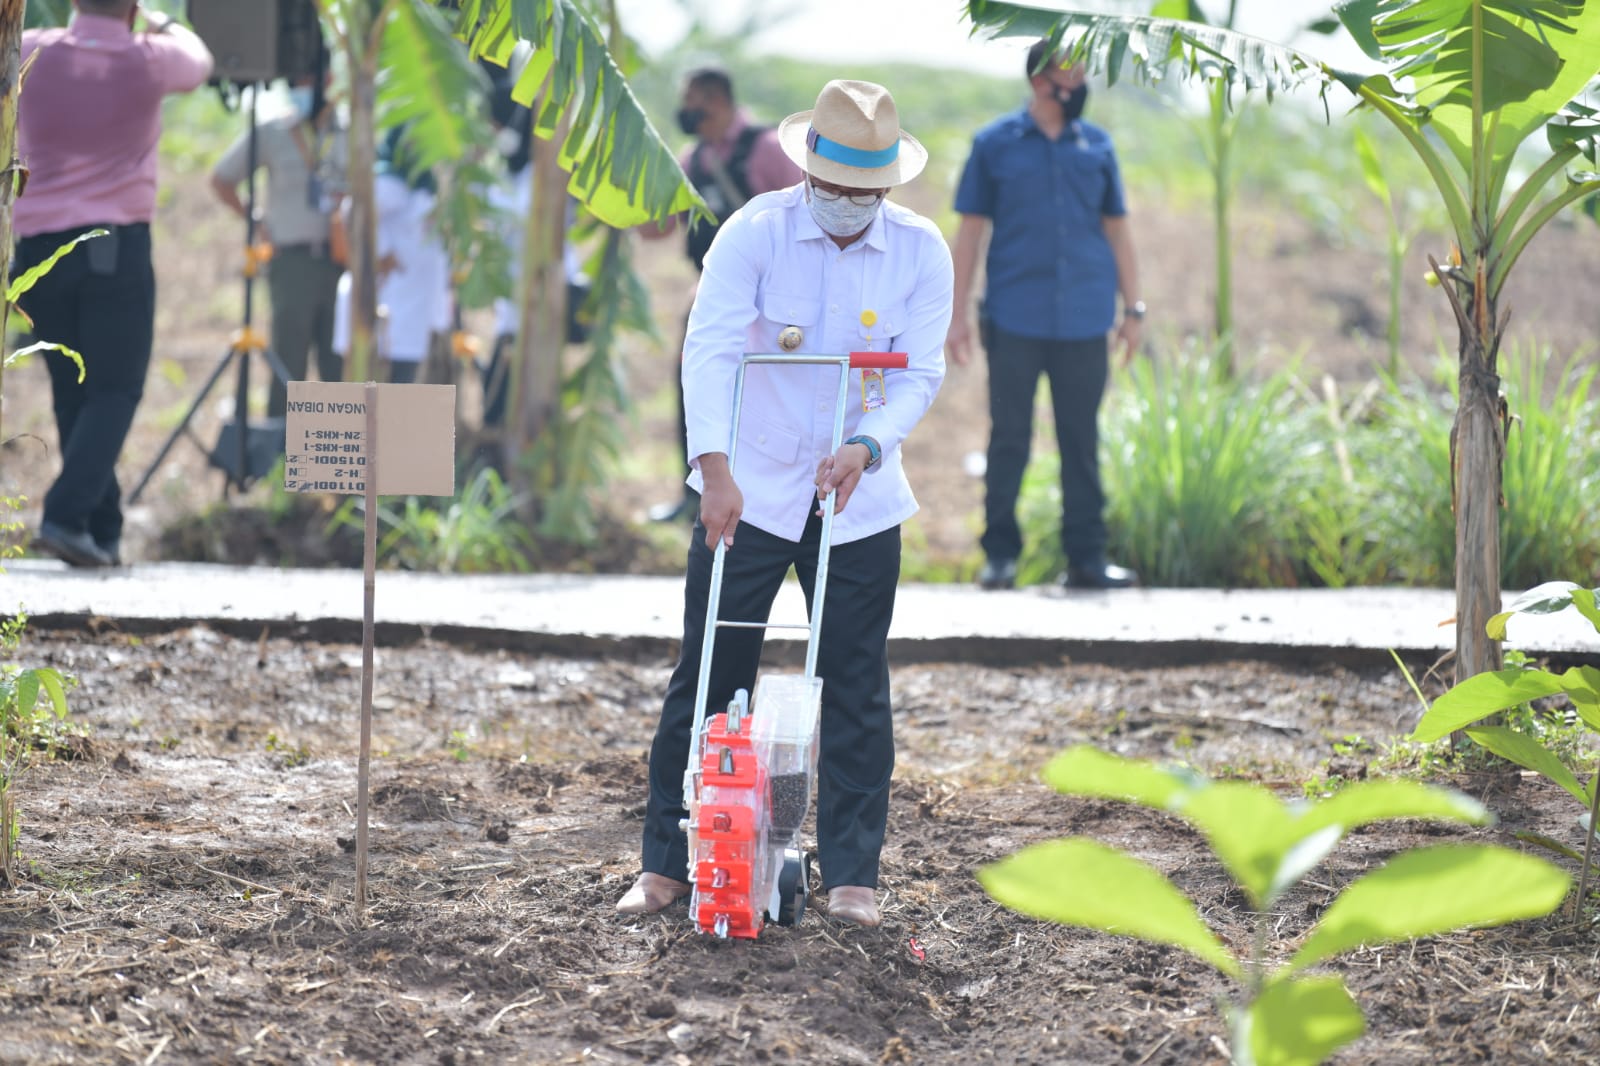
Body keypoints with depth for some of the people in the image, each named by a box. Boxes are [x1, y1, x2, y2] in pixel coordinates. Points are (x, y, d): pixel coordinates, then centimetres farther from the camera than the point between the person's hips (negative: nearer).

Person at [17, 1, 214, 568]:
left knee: (72, 393, 11)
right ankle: (66, 516, -19)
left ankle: (103, 533, 10)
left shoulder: (33, 54, 1)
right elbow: (197, 61, 21)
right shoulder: (148, 60, -1)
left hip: (39, 246, 3)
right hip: (117, 246, -3)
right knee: (114, 391, -1)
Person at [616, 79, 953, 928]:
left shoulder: (920, 252, -4)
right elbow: (709, 350, -19)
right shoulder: (755, 233, -11)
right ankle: (668, 864, 10)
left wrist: (867, 447, -24)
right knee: (705, 681, 1)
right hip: (748, 491, -1)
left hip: (859, 504, 2)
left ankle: (852, 876, 10)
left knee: (855, 693, 3)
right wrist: (715, 469, -30)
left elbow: (920, 371, -5)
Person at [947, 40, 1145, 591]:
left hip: (1084, 321, 2)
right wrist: (958, 313, -1)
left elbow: (1116, 230, 14)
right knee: (1008, 440, 1)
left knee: (1081, 442, 4)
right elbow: (970, 230, 4)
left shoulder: (1096, 147, 9)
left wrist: (1133, 307, 9)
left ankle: (1086, 556, 9)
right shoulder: (995, 145, 2)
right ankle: (1000, 554, 9)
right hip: (1015, 319, -2)